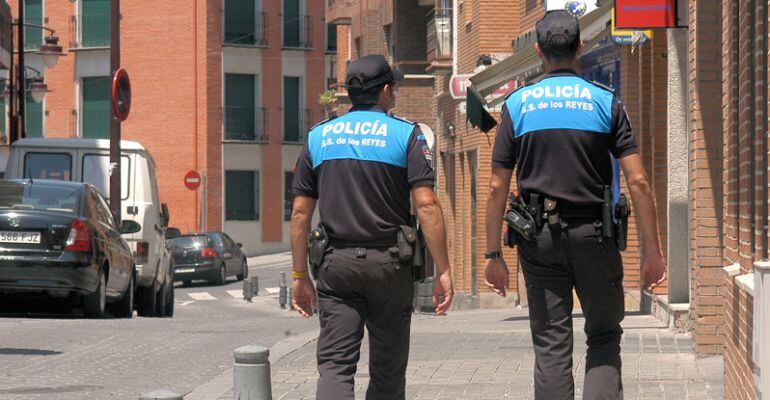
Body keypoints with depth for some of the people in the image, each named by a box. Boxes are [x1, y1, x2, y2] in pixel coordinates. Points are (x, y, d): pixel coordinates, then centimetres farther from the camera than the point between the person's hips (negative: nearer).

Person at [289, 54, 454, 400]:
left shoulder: (318, 137, 9)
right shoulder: (406, 135, -1)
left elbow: (301, 212, 7)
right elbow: (427, 206, -10)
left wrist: (300, 276, 12)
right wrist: (444, 271, -9)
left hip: (337, 264, 2)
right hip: (389, 265, -2)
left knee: (334, 365, -4)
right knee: (387, 370, 9)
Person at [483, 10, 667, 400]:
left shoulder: (517, 105, 2)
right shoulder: (605, 102, 0)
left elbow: (497, 188, 0)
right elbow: (638, 181, -6)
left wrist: (493, 255, 5)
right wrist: (651, 250, -2)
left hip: (539, 237, 1)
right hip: (593, 233, -1)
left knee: (551, 346, 5)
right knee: (604, 336, 11)